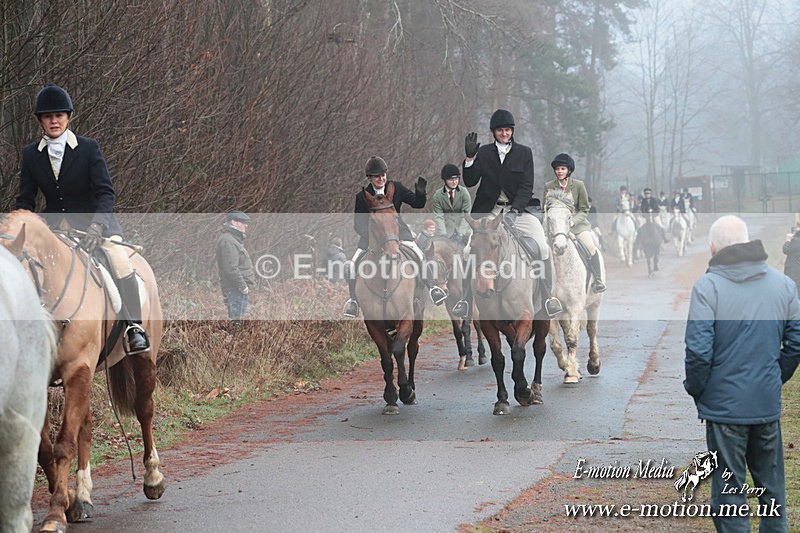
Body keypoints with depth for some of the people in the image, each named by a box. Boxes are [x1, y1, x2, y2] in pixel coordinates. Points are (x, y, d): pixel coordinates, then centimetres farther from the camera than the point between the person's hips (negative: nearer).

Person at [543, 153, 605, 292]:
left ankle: (598, 280, -17)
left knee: (591, 247, -24)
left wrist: (572, 221, -15)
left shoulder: (579, 185, 2)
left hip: (577, 222, -1)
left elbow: (584, 210, 2)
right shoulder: (549, 186, 5)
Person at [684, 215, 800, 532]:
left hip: (724, 404, -4)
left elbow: (699, 349, -18)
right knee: (771, 485, 18)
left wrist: (695, 388, -3)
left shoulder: (708, 286, -14)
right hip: (769, 403, 4)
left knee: (728, 489, 5)